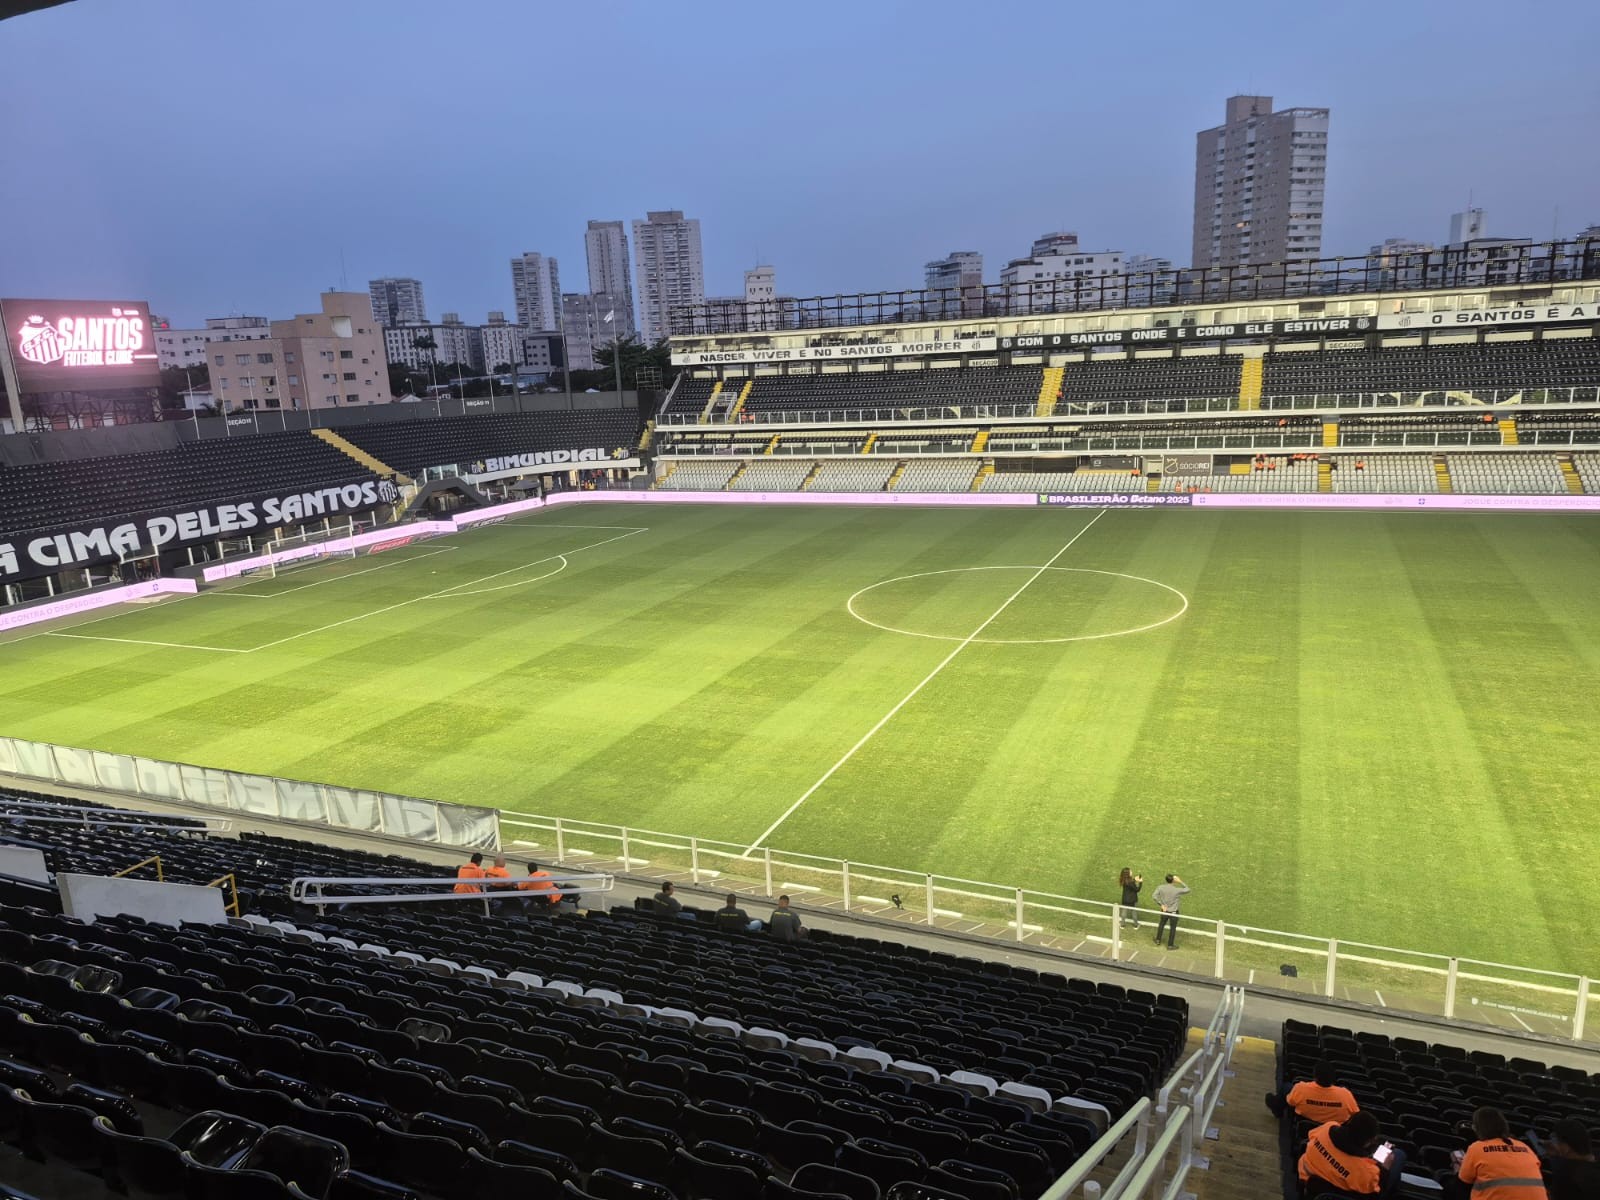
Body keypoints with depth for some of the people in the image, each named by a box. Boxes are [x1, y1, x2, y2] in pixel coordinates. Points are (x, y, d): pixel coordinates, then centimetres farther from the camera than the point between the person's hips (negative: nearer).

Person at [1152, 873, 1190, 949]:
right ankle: (1170, 945, 27)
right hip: (1173, 912, -3)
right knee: (1173, 928, 15)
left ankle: (1158, 940, 40)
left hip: (1164, 911, 3)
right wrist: (1180, 882, -9)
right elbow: (1187, 890, -11)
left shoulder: (1161, 888, -14)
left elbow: (1155, 896, -15)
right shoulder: (1177, 890, -24)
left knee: (1161, 924, 26)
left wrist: (1161, 904, -6)